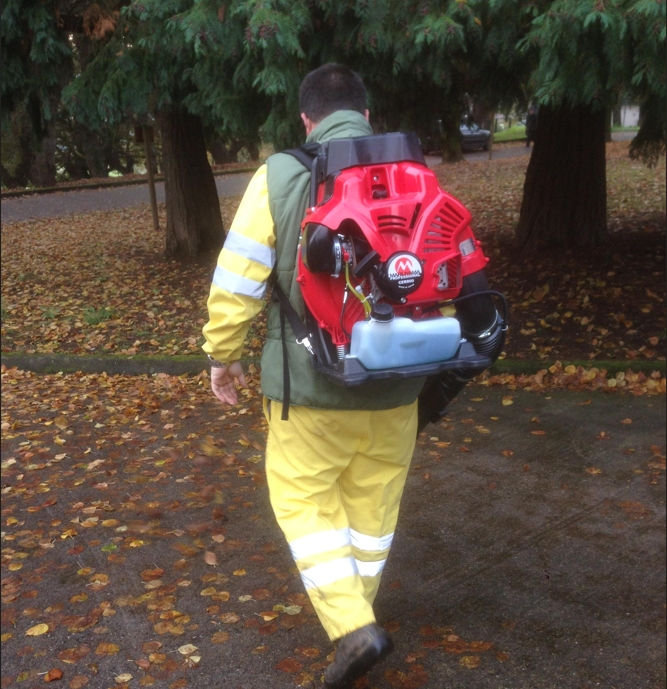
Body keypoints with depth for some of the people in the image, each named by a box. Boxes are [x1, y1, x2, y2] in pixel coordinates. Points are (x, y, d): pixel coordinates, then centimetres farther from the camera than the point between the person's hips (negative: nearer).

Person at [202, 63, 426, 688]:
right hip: (394, 384, 4)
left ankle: (351, 626, 2)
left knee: (303, 499, 13)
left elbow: (237, 278, -11)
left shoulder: (279, 176, -9)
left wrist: (223, 353, 4)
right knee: (373, 502, 19)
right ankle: (353, 610, 37)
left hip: (311, 384, -4)